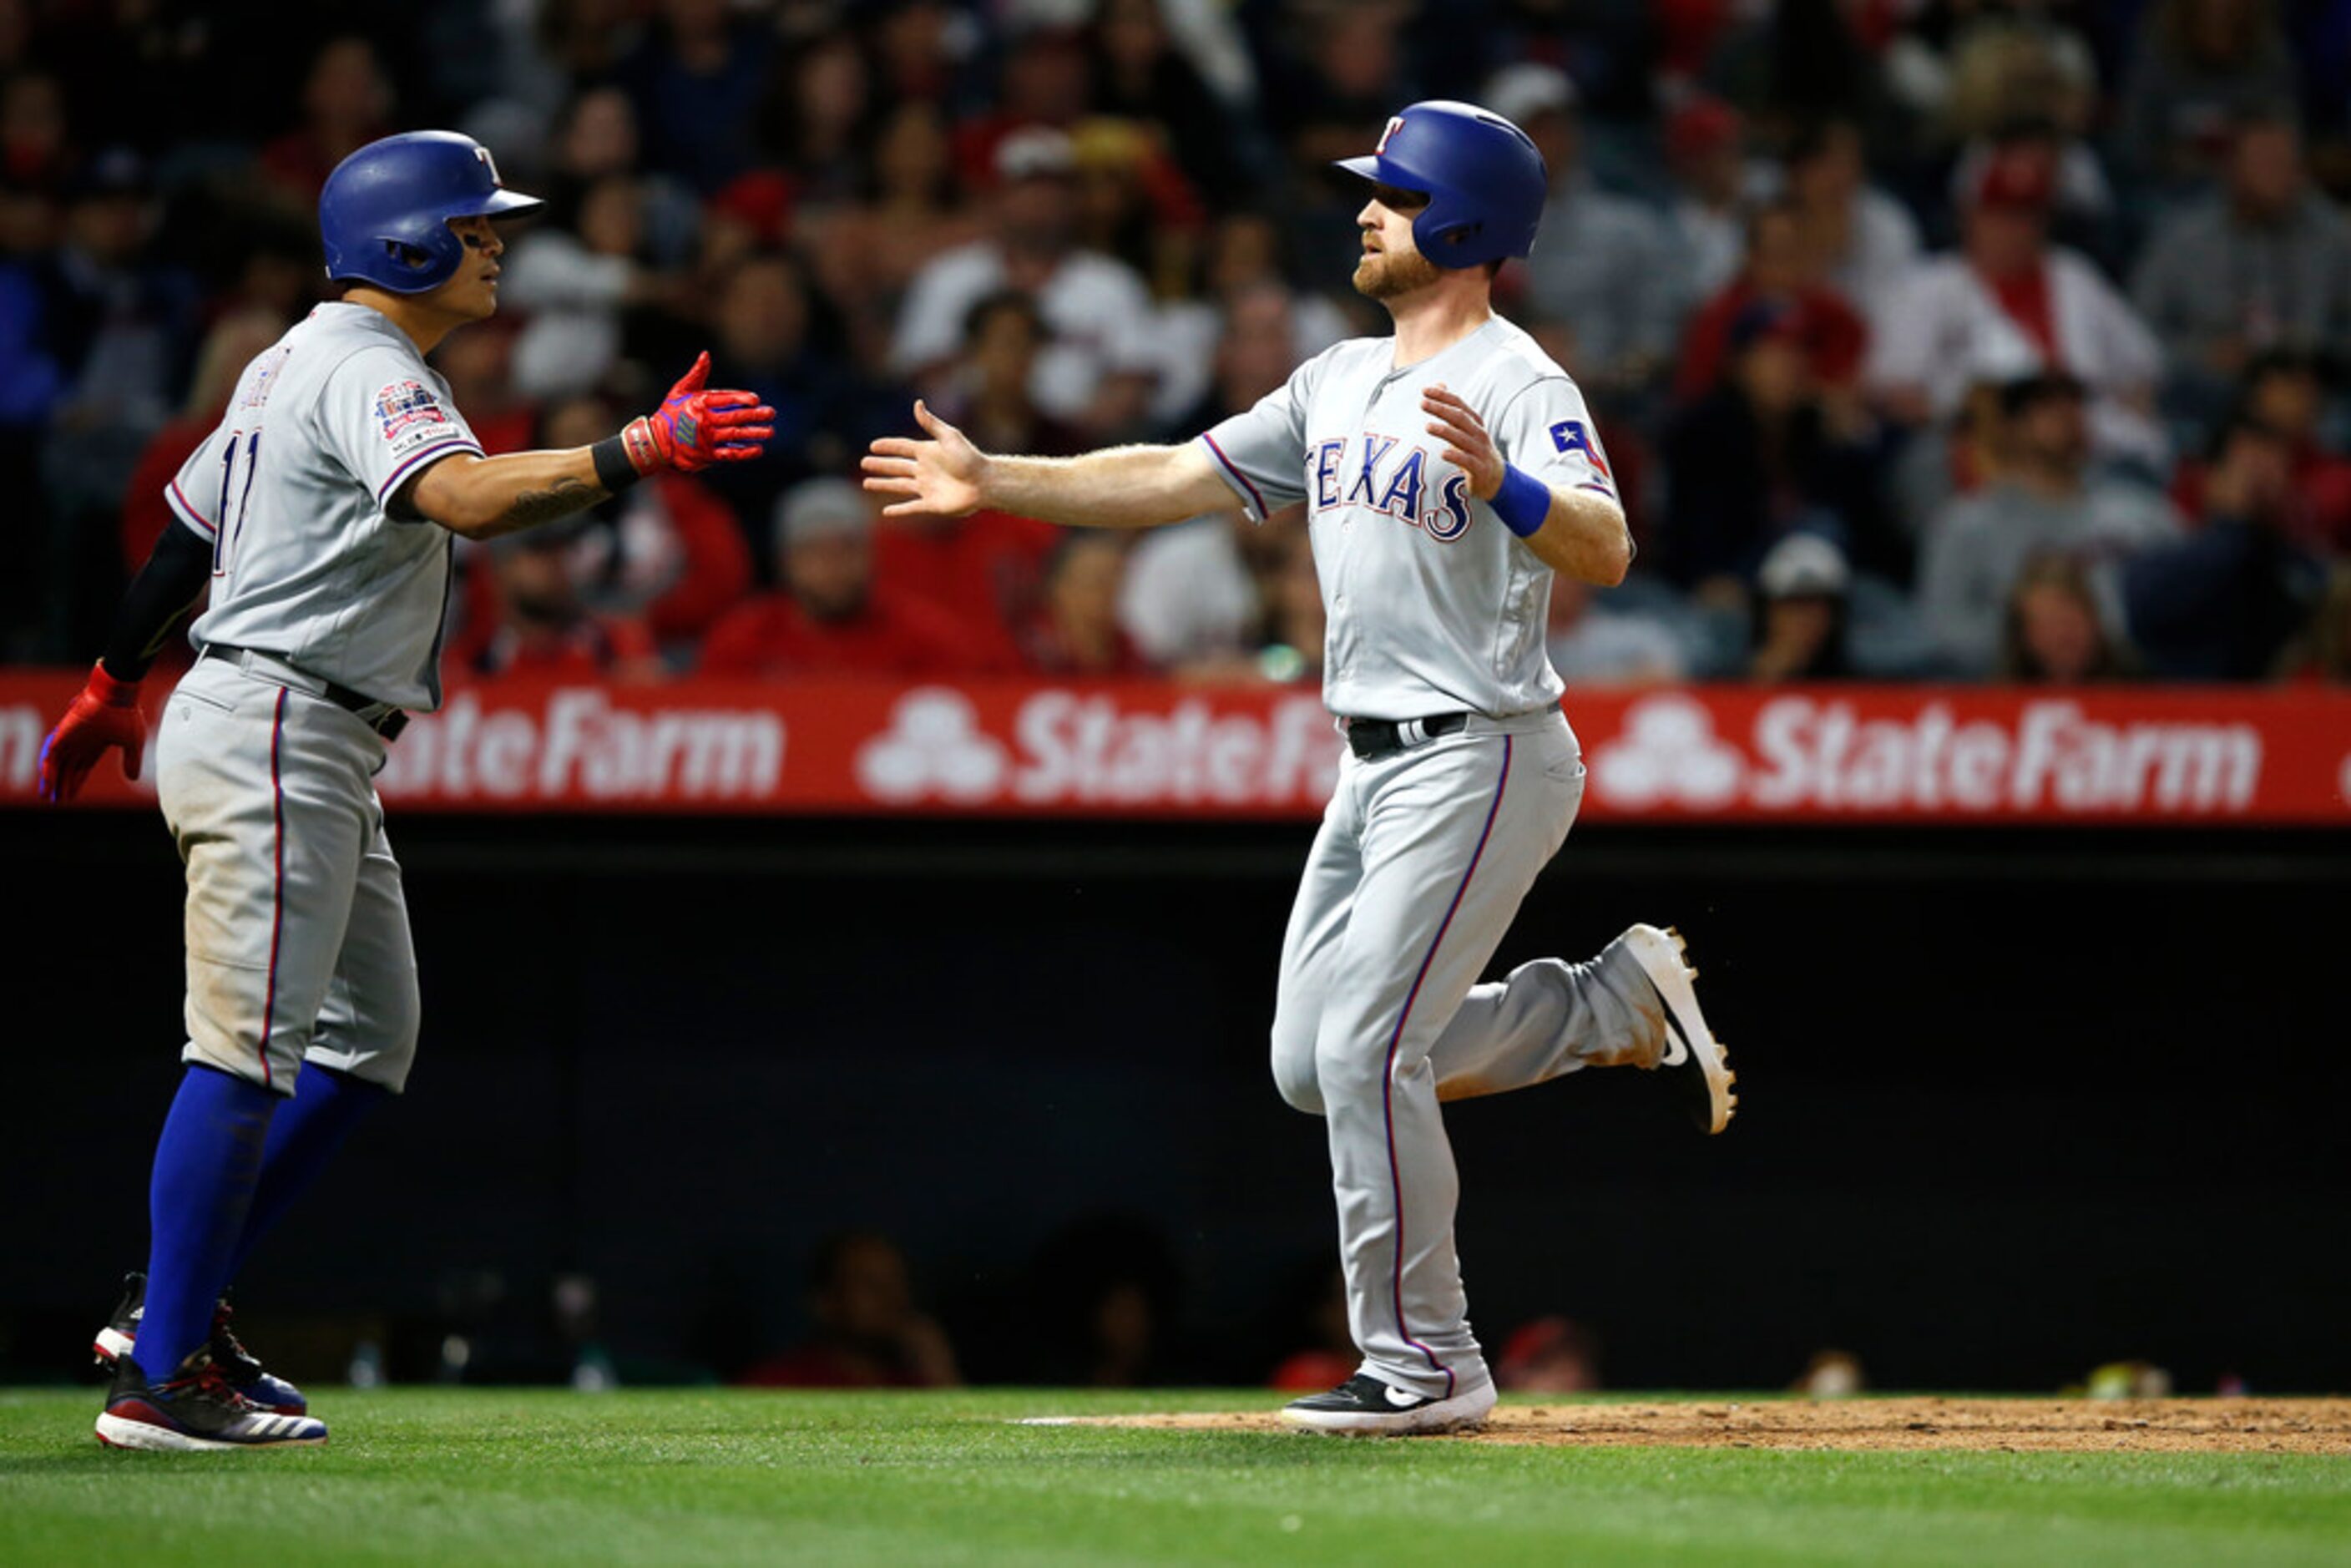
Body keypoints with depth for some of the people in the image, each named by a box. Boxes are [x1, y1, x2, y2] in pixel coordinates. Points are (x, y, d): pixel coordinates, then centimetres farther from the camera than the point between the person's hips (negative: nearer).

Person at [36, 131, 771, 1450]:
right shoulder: (365, 372, -14)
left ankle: (176, 1308, 17)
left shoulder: (299, 362, 18)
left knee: (367, 1043, 13)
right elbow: (469, 498, -34)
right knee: (249, 1053, -10)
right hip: (273, 735, -11)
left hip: (321, 754, 11)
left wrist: (112, 693, 34)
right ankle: (163, 1377, -9)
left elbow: (187, 531, 26)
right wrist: (643, 451, -42)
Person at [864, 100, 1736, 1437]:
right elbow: (1173, 480, 17)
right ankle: (1617, 1003, 20)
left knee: (1365, 1049, -14)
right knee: (1314, 1063, 10)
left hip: (1483, 760, -9)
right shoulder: (1341, 384, 13)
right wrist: (997, 482, 12)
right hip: (1380, 764, 9)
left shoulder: (1519, 386, -14)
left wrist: (1504, 488, -48)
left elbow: (1606, 550, -29)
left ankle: (1429, 1364, -5)